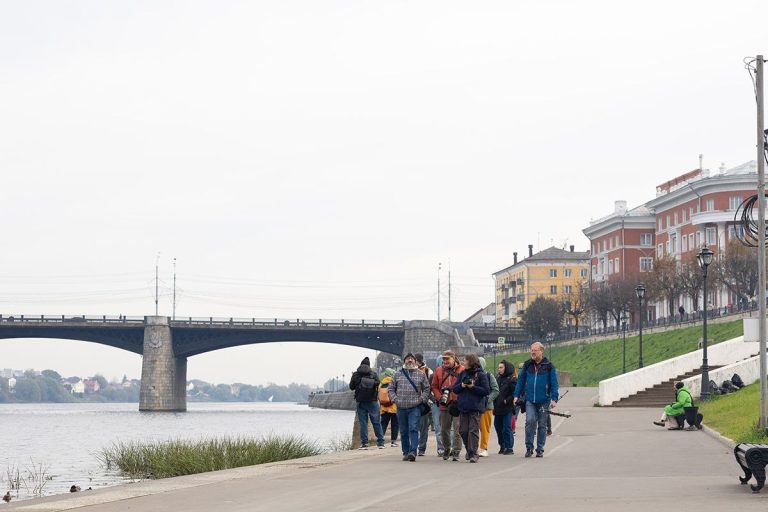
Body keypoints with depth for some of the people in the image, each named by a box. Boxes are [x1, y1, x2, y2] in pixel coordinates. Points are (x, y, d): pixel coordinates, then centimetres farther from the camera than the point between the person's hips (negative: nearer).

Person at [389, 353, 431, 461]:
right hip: (401, 408, 3)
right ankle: (406, 452, 16)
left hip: (414, 408, -3)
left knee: (413, 429, -14)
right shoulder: (398, 375, 11)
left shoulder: (421, 374, 6)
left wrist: (421, 399, -2)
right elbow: (391, 388, 16)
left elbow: (426, 389, 10)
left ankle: (413, 451, -19)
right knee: (404, 431, 8)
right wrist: (395, 399, 2)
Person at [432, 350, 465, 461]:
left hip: (457, 405, -4)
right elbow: (434, 387, 12)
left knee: (457, 429, -5)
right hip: (443, 405, 4)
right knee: (444, 429, 12)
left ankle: (456, 452, 0)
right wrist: (440, 397, -3)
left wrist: (458, 400, -11)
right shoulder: (438, 370, 8)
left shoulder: (462, 370, -3)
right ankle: (446, 449, 28)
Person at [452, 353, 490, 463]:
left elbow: (486, 391, -7)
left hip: (475, 407, -5)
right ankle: (469, 450, 26)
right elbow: (455, 389, 13)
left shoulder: (481, 375, -3)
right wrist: (461, 385, -7)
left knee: (473, 430, -7)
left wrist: (473, 387, -14)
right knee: (463, 430, 7)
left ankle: (473, 454, -6)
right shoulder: (462, 374, 13)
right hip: (463, 407, 5)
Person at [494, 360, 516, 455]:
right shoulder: (497, 378, 13)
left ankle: (509, 447, 0)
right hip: (498, 408, 7)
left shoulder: (512, 380, -8)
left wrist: (507, 401, -16)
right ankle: (502, 446, 23)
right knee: (498, 428, 11)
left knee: (507, 428, -6)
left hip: (507, 408, -7)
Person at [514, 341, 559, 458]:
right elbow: (521, 380, 12)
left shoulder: (548, 366, 0)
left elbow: (554, 383, 0)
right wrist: (517, 395, 7)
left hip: (544, 401, -1)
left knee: (542, 425, 6)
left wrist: (554, 398, -9)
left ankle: (540, 449, 14)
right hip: (530, 400, 1)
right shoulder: (527, 365, 8)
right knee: (530, 421, -15)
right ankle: (529, 447, -7)